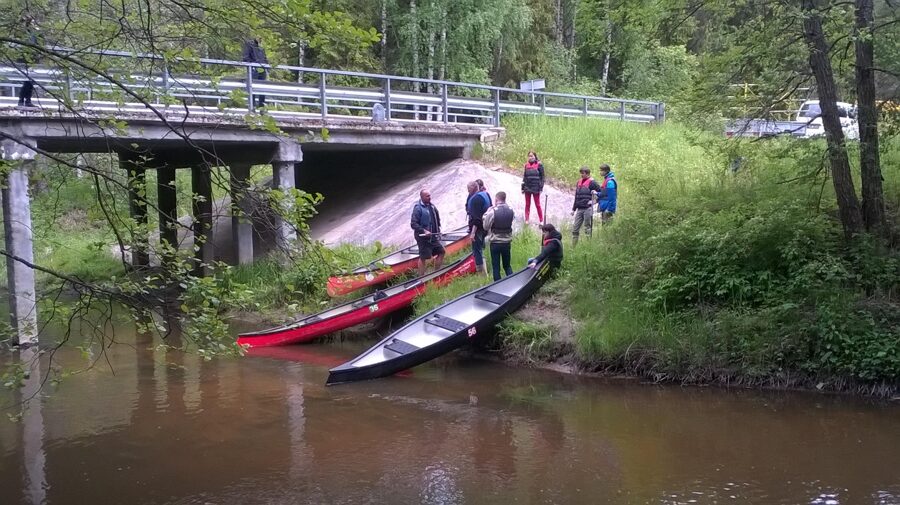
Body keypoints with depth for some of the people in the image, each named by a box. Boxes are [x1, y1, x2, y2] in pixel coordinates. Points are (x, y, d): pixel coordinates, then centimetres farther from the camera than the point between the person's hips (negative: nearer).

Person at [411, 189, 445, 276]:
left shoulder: (431, 206, 9)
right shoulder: (418, 208, -16)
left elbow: (437, 219, 23)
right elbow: (413, 224, -21)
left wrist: (438, 230, 14)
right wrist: (424, 231, -28)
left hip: (433, 236, 8)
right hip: (423, 237, -8)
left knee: (441, 252, 13)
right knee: (423, 257, -3)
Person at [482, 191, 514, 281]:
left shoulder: (492, 211, -18)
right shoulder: (511, 210, -6)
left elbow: (486, 226, -11)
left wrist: (486, 214, 2)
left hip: (495, 243, -3)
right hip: (507, 242, 3)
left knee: (495, 267, 9)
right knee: (507, 265, 18)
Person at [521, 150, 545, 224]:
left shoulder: (539, 165, -6)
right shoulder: (527, 165, 6)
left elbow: (542, 177, -5)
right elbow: (524, 177, 13)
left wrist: (541, 188, -10)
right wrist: (523, 187, 10)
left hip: (536, 188, -4)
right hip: (527, 188, 4)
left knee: (537, 205, 2)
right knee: (527, 204, 8)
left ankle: (541, 220, 9)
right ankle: (526, 220, 15)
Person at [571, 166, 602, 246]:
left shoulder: (591, 182, -6)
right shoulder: (579, 182, 16)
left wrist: (594, 201, -10)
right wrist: (574, 209, 21)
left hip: (588, 209, -7)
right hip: (579, 209, 7)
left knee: (587, 228, -4)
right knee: (575, 228, 7)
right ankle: (573, 246, 12)